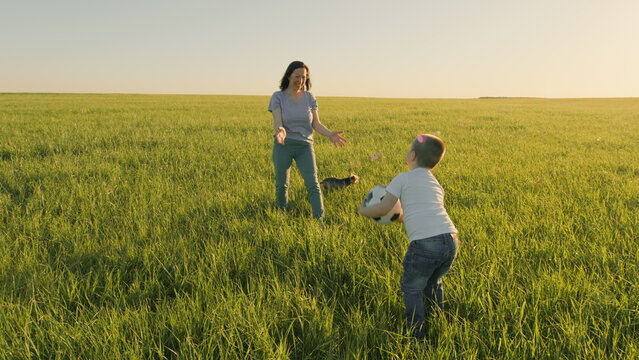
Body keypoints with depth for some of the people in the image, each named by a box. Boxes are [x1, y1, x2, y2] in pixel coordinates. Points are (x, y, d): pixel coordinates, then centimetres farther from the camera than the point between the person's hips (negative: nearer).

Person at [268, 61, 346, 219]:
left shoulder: (309, 97, 2)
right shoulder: (278, 97, -4)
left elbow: (316, 123, 0)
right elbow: (277, 122, -14)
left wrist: (330, 134, -18)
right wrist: (280, 130, -38)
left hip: (304, 146, 1)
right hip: (283, 145, -1)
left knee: (312, 184, -9)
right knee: (281, 183, 6)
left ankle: (319, 218, -12)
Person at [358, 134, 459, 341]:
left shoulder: (403, 179, 5)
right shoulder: (436, 184, 24)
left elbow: (383, 209, 1)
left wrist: (363, 210, 19)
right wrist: (400, 216, 41)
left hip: (424, 244, -6)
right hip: (451, 240, 6)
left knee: (412, 288, 15)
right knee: (433, 282, 31)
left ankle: (418, 337, 16)